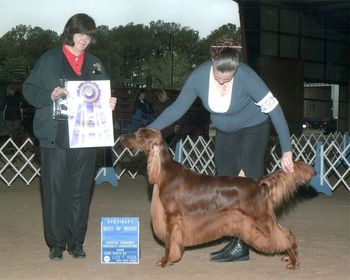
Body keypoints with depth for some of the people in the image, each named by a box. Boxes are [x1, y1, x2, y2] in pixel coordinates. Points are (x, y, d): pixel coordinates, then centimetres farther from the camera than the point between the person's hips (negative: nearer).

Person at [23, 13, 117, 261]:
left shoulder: (95, 64, 16)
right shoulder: (49, 60, 5)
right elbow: (29, 90, 3)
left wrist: (109, 104, -2)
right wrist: (50, 96, -15)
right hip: (55, 137, -3)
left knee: (80, 191, 6)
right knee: (55, 190, -2)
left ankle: (76, 242, 15)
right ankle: (56, 243, 8)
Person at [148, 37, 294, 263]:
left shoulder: (246, 77, -32)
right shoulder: (199, 76, -20)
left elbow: (274, 109, -28)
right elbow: (178, 108, -9)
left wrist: (287, 151, -30)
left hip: (253, 129, -5)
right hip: (225, 133, 5)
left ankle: (241, 245, -10)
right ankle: (237, 240, 8)